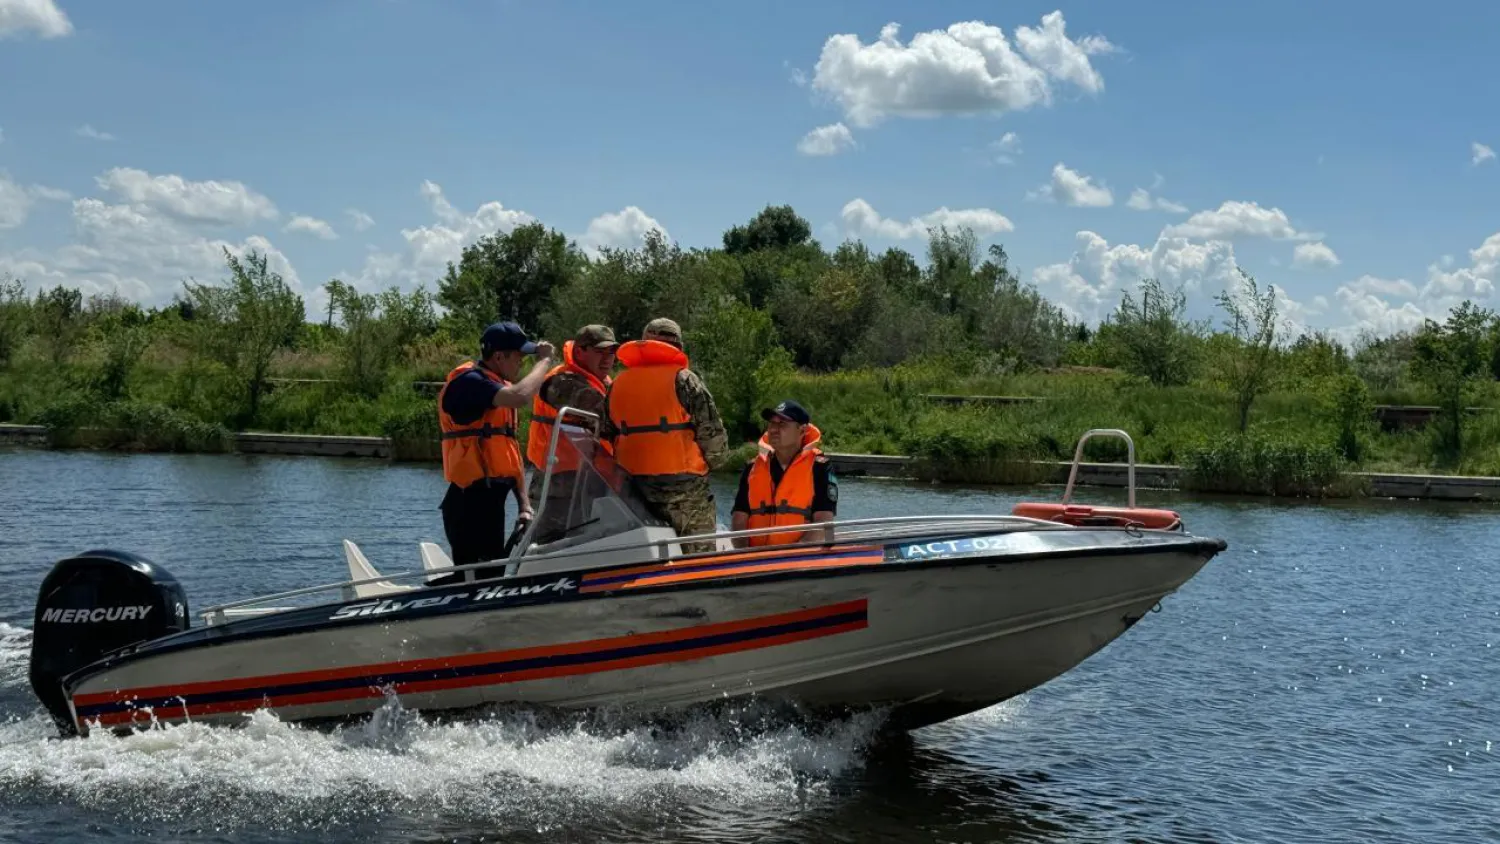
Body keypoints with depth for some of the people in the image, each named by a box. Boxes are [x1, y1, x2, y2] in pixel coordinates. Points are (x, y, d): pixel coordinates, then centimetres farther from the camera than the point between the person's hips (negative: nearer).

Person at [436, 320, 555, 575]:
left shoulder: (496, 385, 19)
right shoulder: (469, 381, -12)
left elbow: (509, 449, 21)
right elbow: (519, 396, -30)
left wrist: (523, 502, 15)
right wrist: (544, 360, -14)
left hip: (491, 498, 10)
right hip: (470, 499, -10)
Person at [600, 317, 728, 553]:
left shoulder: (617, 384, 10)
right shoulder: (683, 379, -6)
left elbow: (605, 437, 11)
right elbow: (712, 433, -8)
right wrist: (714, 459, 11)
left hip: (634, 490, 5)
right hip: (684, 488, -5)